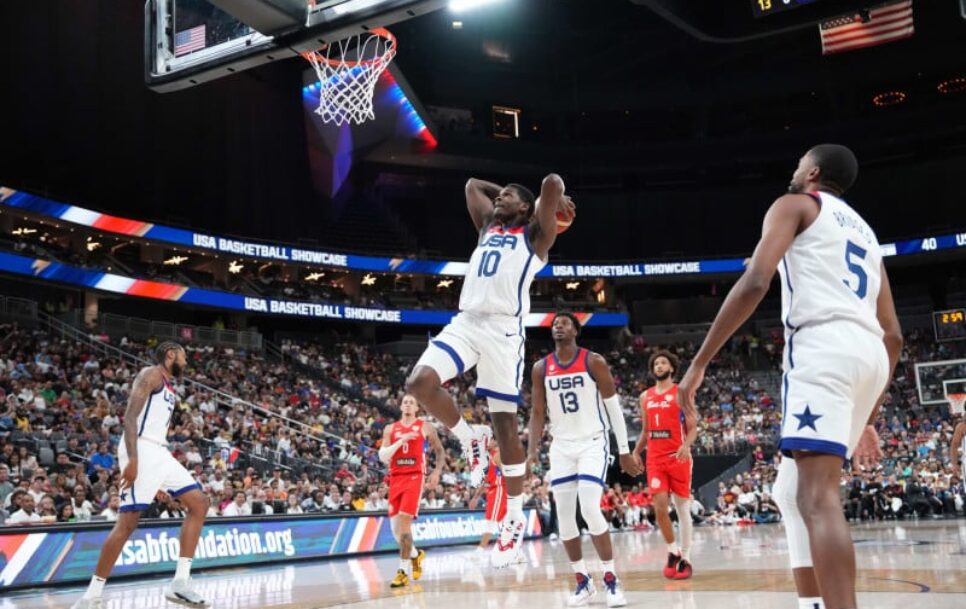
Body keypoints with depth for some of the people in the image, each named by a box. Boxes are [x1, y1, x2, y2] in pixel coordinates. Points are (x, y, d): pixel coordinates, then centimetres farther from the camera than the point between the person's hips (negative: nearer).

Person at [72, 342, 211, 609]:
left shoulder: (169, 388, 23)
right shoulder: (151, 374, -4)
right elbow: (130, 416, -16)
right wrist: (132, 459, -26)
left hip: (160, 452, 10)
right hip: (142, 451, -10)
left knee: (199, 503, 2)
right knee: (128, 521, -12)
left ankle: (180, 582, 0)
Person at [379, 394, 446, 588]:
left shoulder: (425, 428, 6)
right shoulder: (390, 429, 11)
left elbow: (440, 451, 12)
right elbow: (382, 457, 0)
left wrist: (437, 472, -3)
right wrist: (401, 440, -11)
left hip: (415, 477, -4)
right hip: (396, 479, 4)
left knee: (404, 521, -18)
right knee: (396, 526, 6)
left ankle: (403, 571, -14)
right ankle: (416, 554, 34)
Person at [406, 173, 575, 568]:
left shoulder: (535, 234, 8)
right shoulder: (488, 227, 25)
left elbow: (552, 182, -2)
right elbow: (472, 184, 37)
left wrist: (555, 199, 17)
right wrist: (499, 192, 35)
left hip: (503, 330, -5)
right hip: (465, 322, 5)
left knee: (505, 425, -3)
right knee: (420, 382, -20)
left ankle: (515, 519, 9)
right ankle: (470, 443, 6)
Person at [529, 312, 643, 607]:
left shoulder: (594, 362, -6)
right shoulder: (541, 368, 4)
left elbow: (614, 408, -3)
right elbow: (537, 412, 7)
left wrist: (624, 451, -4)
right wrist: (533, 450, -4)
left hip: (593, 443, -4)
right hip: (561, 447, 4)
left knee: (590, 510, -16)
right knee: (564, 516, 2)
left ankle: (611, 579, -1)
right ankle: (583, 581, 16)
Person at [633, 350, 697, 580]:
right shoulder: (645, 396, 13)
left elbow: (693, 427, -4)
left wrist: (686, 446, -22)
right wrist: (635, 453, 10)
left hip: (678, 457, -3)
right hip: (655, 458, 3)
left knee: (682, 508, 3)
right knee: (660, 507, -7)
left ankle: (685, 558, 12)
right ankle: (673, 551, 13)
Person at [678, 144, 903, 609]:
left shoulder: (795, 204, 12)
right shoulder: (864, 231, 32)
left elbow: (754, 282, -7)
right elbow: (893, 335, 28)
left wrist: (698, 363, -6)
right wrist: (868, 420, 32)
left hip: (823, 344, -8)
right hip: (870, 352, 8)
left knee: (818, 496, -17)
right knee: (792, 491, 16)